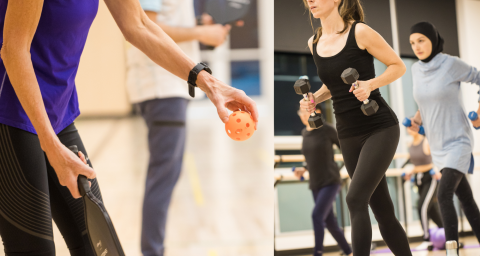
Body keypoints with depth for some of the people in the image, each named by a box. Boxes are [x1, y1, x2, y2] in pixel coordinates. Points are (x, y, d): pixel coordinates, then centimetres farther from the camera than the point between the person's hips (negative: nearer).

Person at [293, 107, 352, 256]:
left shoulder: (327, 130, -9)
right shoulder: (305, 133, 10)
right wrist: (304, 169, 7)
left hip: (331, 182, -6)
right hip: (315, 184, 6)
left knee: (317, 215, -21)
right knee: (329, 221, 9)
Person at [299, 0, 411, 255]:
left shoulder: (359, 32, -10)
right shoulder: (314, 43, 7)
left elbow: (398, 66, -3)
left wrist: (370, 84, -20)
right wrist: (315, 99, 2)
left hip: (380, 128, -6)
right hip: (348, 135, 6)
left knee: (355, 199, -20)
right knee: (383, 211, 10)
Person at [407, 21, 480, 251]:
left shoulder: (452, 63, -14)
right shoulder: (417, 69, 3)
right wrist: (416, 121, 2)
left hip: (459, 142, -6)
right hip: (438, 146, 6)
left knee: (443, 195, -22)